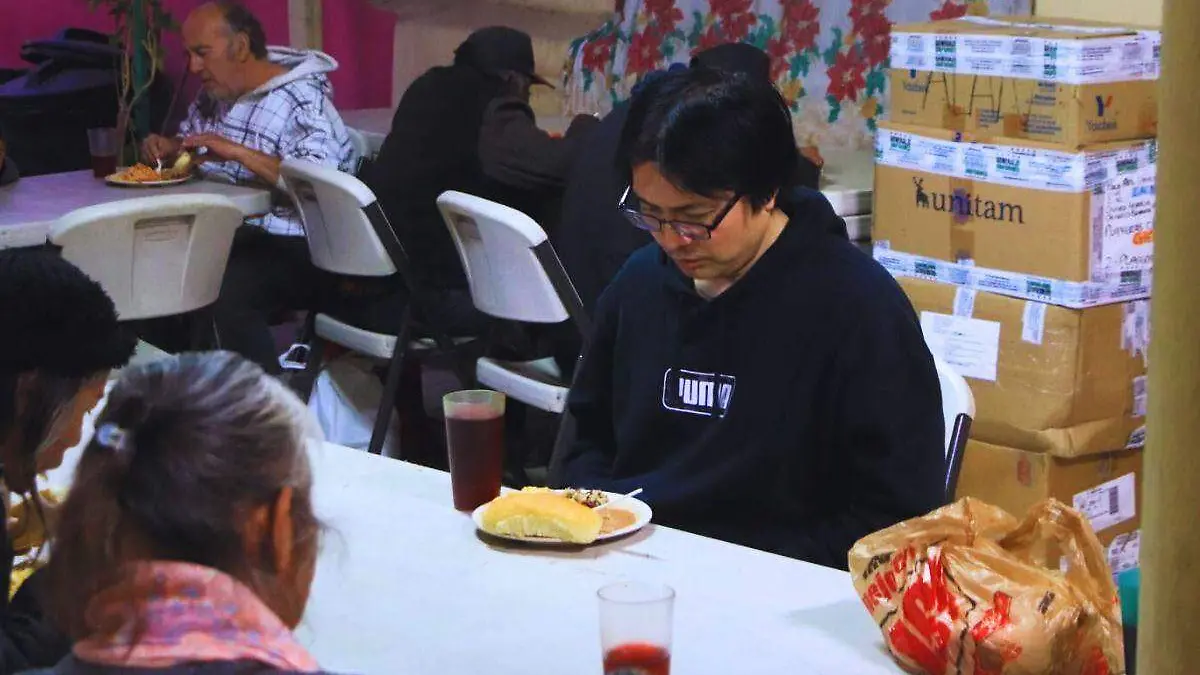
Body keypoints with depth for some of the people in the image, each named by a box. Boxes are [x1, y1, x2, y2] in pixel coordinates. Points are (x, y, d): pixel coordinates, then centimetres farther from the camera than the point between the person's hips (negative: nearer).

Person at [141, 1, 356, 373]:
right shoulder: (215, 93, 13)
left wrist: (237, 152, -25)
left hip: (293, 249, -8)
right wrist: (167, 147, 6)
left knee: (228, 292, -34)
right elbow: (190, 147, 30)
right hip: (226, 235, 8)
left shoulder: (303, 102, -12)